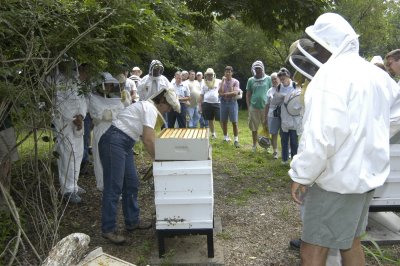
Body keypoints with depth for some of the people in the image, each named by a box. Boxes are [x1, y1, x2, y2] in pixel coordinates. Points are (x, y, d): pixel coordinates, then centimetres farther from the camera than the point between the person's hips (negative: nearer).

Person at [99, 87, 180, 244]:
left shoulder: (147, 107, 18)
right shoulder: (150, 109, -12)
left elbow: (148, 138, 20)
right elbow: (148, 140, -18)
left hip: (124, 144, 10)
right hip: (114, 142, -10)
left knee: (131, 184, 14)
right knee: (114, 187, -5)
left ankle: (132, 221, 26)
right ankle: (108, 230, 6)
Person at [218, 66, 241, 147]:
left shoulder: (235, 81, -1)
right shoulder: (222, 81, 8)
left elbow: (235, 93, -14)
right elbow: (220, 92, -8)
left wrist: (224, 94, -10)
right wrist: (223, 81, -9)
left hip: (232, 102, -3)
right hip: (223, 103, 3)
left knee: (234, 122, -5)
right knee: (224, 121, 9)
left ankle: (236, 140, -2)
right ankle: (225, 137, 23)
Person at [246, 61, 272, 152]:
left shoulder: (268, 79, 3)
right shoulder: (251, 80, 7)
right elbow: (248, 94, 10)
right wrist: (248, 106, 3)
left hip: (265, 107, -1)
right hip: (254, 107, 1)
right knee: (254, 128, 9)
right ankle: (254, 145, 22)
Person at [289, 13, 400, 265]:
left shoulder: (331, 74, -19)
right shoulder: (375, 73, 7)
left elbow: (321, 135, -27)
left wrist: (300, 175, -17)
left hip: (337, 178, -9)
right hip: (367, 173, 9)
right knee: (350, 242, 23)